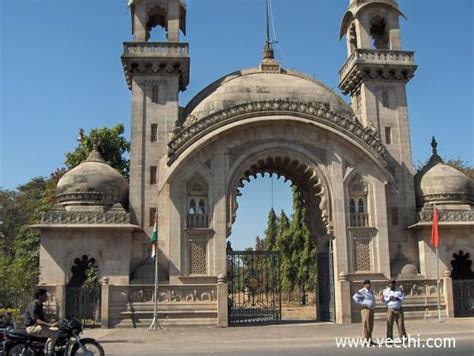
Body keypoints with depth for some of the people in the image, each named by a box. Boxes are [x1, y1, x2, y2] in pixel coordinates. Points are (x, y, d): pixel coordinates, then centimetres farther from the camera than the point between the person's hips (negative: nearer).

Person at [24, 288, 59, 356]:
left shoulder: (39, 305, 16)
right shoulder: (33, 305, -16)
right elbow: (35, 320, -27)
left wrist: (50, 321, 1)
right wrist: (49, 324, -35)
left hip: (38, 326, 10)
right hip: (32, 327, -10)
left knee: (56, 330, 3)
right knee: (53, 333, -23)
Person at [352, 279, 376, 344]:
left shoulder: (371, 291, 16)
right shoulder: (362, 291, -10)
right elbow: (355, 297, -19)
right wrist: (361, 303, -19)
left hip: (372, 310, 8)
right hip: (366, 309, -8)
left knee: (371, 325, 11)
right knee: (366, 325, -8)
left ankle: (370, 339, 17)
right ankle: (366, 340, -6)